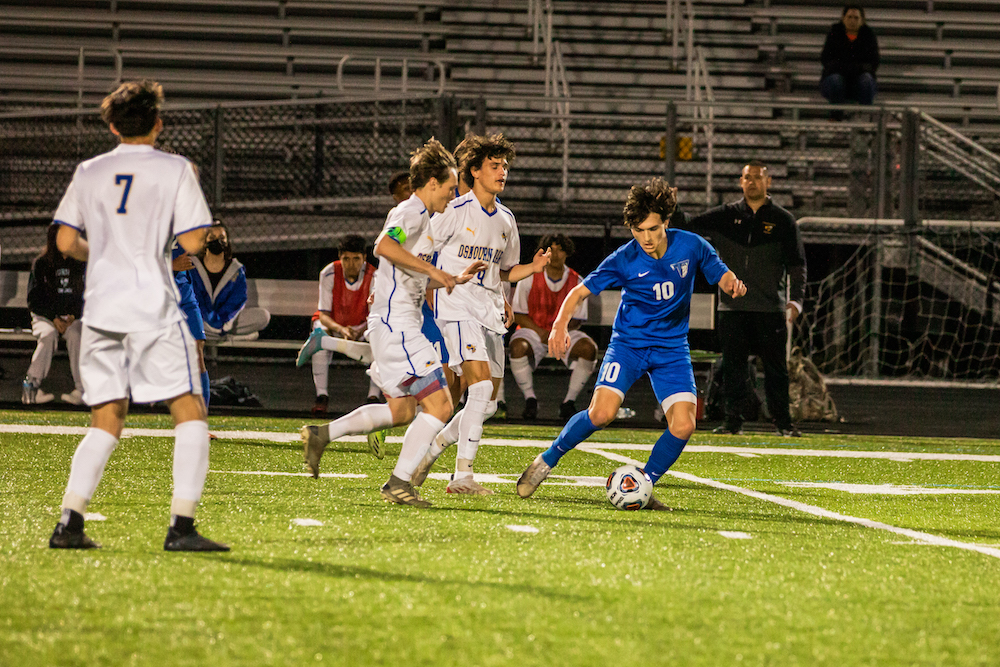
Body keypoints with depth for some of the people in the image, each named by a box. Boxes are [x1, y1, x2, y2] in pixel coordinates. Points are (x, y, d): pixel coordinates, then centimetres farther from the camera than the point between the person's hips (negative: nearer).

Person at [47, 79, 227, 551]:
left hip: (100, 308, 5)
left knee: (106, 423, 12)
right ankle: (181, 526, -11)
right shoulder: (174, 170, -1)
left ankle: (69, 522, -1)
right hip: (153, 308, -5)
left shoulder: (89, 172, 10)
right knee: (189, 412, 1)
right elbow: (192, 242, -6)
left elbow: (66, 242, 10)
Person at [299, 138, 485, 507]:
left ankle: (321, 435, 20)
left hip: (395, 326, 11)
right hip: (396, 323, -11)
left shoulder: (421, 217, 23)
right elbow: (384, 245, -30)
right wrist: (431, 269, -24)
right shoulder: (412, 211, -9)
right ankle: (399, 483, -11)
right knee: (439, 404, -12)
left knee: (402, 410, 19)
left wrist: (457, 278, 25)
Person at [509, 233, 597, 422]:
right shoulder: (529, 278, -4)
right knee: (518, 346, -35)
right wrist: (541, 334, -17)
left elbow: (576, 320, 2)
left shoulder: (577, 282, -1)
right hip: (533, 330, -1)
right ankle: (530, 399, -16)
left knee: (588, 348, -29)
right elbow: (518, 315, -3)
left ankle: (569, 402, -16)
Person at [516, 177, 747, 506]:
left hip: (672, 348, 2)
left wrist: (732, 283, -20)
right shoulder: (624, 260, -13)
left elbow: (721, 275, 6)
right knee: (602, 413, -21)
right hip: (628, 343, -2)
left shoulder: (691, 246, -8)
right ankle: (547, 460, 1)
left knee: (683, 426, -16)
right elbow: (580, 291, -7)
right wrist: (560, 325, -26)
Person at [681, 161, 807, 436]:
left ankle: (783, 421, 8)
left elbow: (797, 265, 4)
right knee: (733, 366, 2)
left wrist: (796, 300, -9)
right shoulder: (725, 216, 11)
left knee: (775, 367, 0)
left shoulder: (783, 221, 6)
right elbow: (687, 227, 6)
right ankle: (733, 420, 8)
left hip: (770, 309, -2)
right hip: (732, 307, 2)